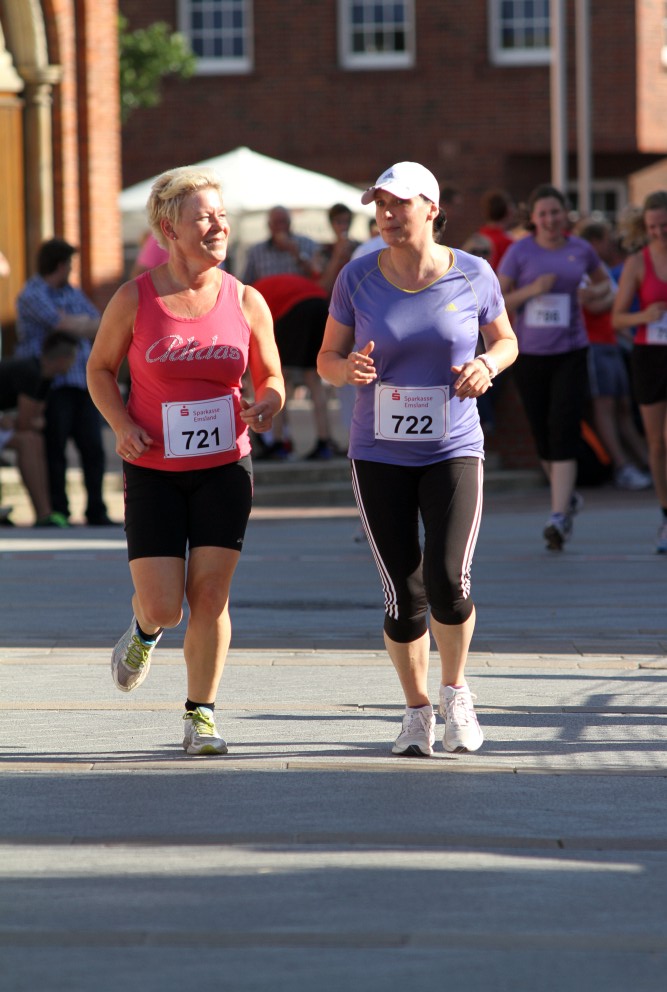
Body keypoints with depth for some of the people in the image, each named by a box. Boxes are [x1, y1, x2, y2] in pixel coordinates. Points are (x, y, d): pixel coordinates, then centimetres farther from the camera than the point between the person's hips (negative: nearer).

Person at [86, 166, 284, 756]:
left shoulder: (247, 302, -1)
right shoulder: (135, 300, -5)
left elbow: (271, 379, 9)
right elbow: (100, 368, 7)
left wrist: (267, 405, -14)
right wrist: (122, 424, -10)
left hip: (225, 468, 1)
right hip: (154, 470, -1)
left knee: (209, 598, -4)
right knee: (163, 607, -6)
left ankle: (202, 715, 11)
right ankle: (144, 631, 32)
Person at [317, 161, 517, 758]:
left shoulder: (473, 276, -3)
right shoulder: (358, 279, -3)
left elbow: (505, 339, 13)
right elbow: (327, 359, 6)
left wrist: (488, 365, -10)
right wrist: (349, 368, -17)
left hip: (454, 453, -1)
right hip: (379, 458, 1)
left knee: (449, 584, -16)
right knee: (404, 597, -1)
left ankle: (456, 690, 12)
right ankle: (418, 712, 20)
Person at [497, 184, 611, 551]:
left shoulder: (580, 249, 5)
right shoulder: (519, 252, -2)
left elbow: (603, 281, 23)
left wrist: (594, 293, 0)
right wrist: (531, 290, -17)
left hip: (570, 354, 0)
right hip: (529, 354, 0)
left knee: (563, 434, -13)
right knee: (543, 437, 8)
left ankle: (559, 517, -17)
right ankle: (568, 497, 35)